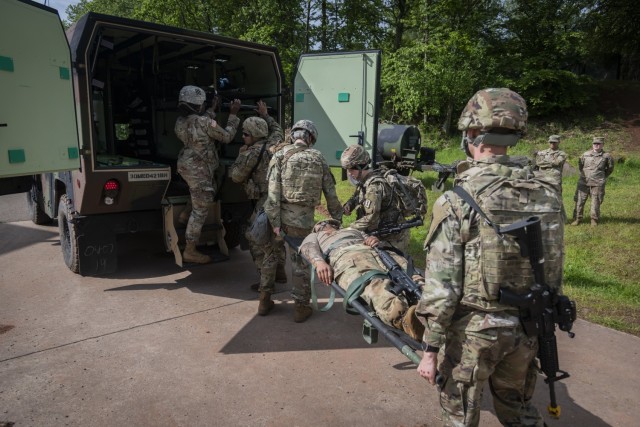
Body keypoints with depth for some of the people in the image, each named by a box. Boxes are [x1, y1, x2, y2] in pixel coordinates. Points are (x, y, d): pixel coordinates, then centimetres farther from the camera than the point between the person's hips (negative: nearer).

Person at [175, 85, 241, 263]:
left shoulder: (180, 122, 3)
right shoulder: (205, 122, -21)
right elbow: (227, 137, -9)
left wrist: (212, 110, 20)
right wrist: (233, 114, -2)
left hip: (188, 165, 9)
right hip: (199, 170, -9)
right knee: (201, 209, 1)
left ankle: (184, 219, 43)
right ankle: (189, 252, 8)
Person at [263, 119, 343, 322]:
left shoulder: (280, 155, 0)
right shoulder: (318, 158, 5)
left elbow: (273, 192, -9)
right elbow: (331, 193, 6)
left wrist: (275, 222, -8)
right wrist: (337, 218, 16)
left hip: (281, 215, 0)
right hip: (304, 219, 0)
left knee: (271, 254, 20)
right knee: (302, 262, 11)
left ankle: (265, 296, 29)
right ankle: (301, 307, 21)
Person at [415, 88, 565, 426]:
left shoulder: (457, 201, -20)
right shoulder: (547, 193, -3)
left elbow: (442, 284, -19)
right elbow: (554, 271, 4)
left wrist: (430, 348, -10)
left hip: (473, 328, -5)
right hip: (526, 328, 5)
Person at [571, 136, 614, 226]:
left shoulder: (606, 156, 1)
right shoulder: (585, 154, 6)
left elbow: (610, 168, 16)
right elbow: (580, 165, 21)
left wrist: (603, 177, 18)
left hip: (597, 183, -2)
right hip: (583, 182, 2)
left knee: (595, 202, 2)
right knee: (579, 201, 0)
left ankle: (594, 220, 13)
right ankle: (577, 219, 6)